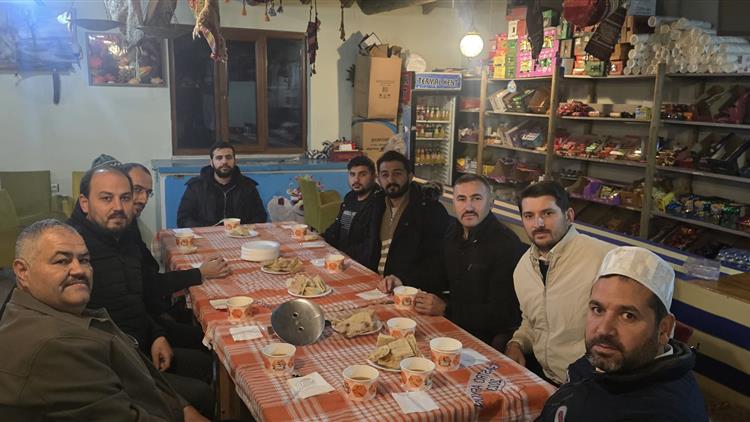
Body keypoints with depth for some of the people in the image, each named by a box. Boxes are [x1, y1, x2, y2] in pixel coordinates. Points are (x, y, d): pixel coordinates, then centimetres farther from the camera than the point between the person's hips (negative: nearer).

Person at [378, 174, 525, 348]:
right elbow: (439, 279, 19)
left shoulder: (507, 244, -18)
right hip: (456, 325, 8)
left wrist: (445, 309, -20)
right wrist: (404, 284, 1)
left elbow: (501, 315, -21)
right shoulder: (454, 233, 8)